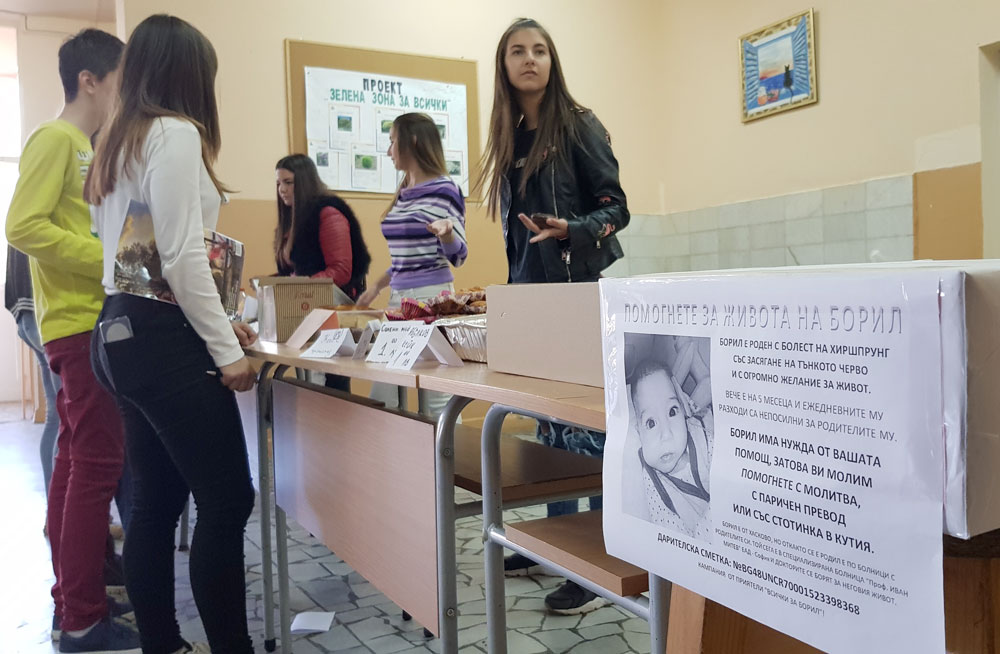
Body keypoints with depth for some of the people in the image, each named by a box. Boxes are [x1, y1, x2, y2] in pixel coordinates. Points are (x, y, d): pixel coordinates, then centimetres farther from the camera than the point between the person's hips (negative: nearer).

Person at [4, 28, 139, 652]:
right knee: (98, 462, -8)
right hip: (81, 324, -10)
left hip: (89, 324, 10)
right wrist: (113, 259, -19)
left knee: (77, 460, 13)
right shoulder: (56, 139, -9)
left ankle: (72, 600, 23)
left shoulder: (87, 149, 18)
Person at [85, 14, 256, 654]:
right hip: (163, 338, -9)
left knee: (157, 501, 14)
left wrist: (213, 319, 19)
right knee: (226, 503, -4)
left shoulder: (118, 141, 17)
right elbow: (182, 257, -17)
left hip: (121, 330, 10)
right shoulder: (176, 134, -10)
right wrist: (227, 349, -13)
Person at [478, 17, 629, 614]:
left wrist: (569, 229, -26)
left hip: (577, 290, -7)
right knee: (549, 421, 12)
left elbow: (616, 208, -7)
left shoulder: (578, 125, -3)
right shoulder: (510, 138, 15)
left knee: (589, 428, -5)